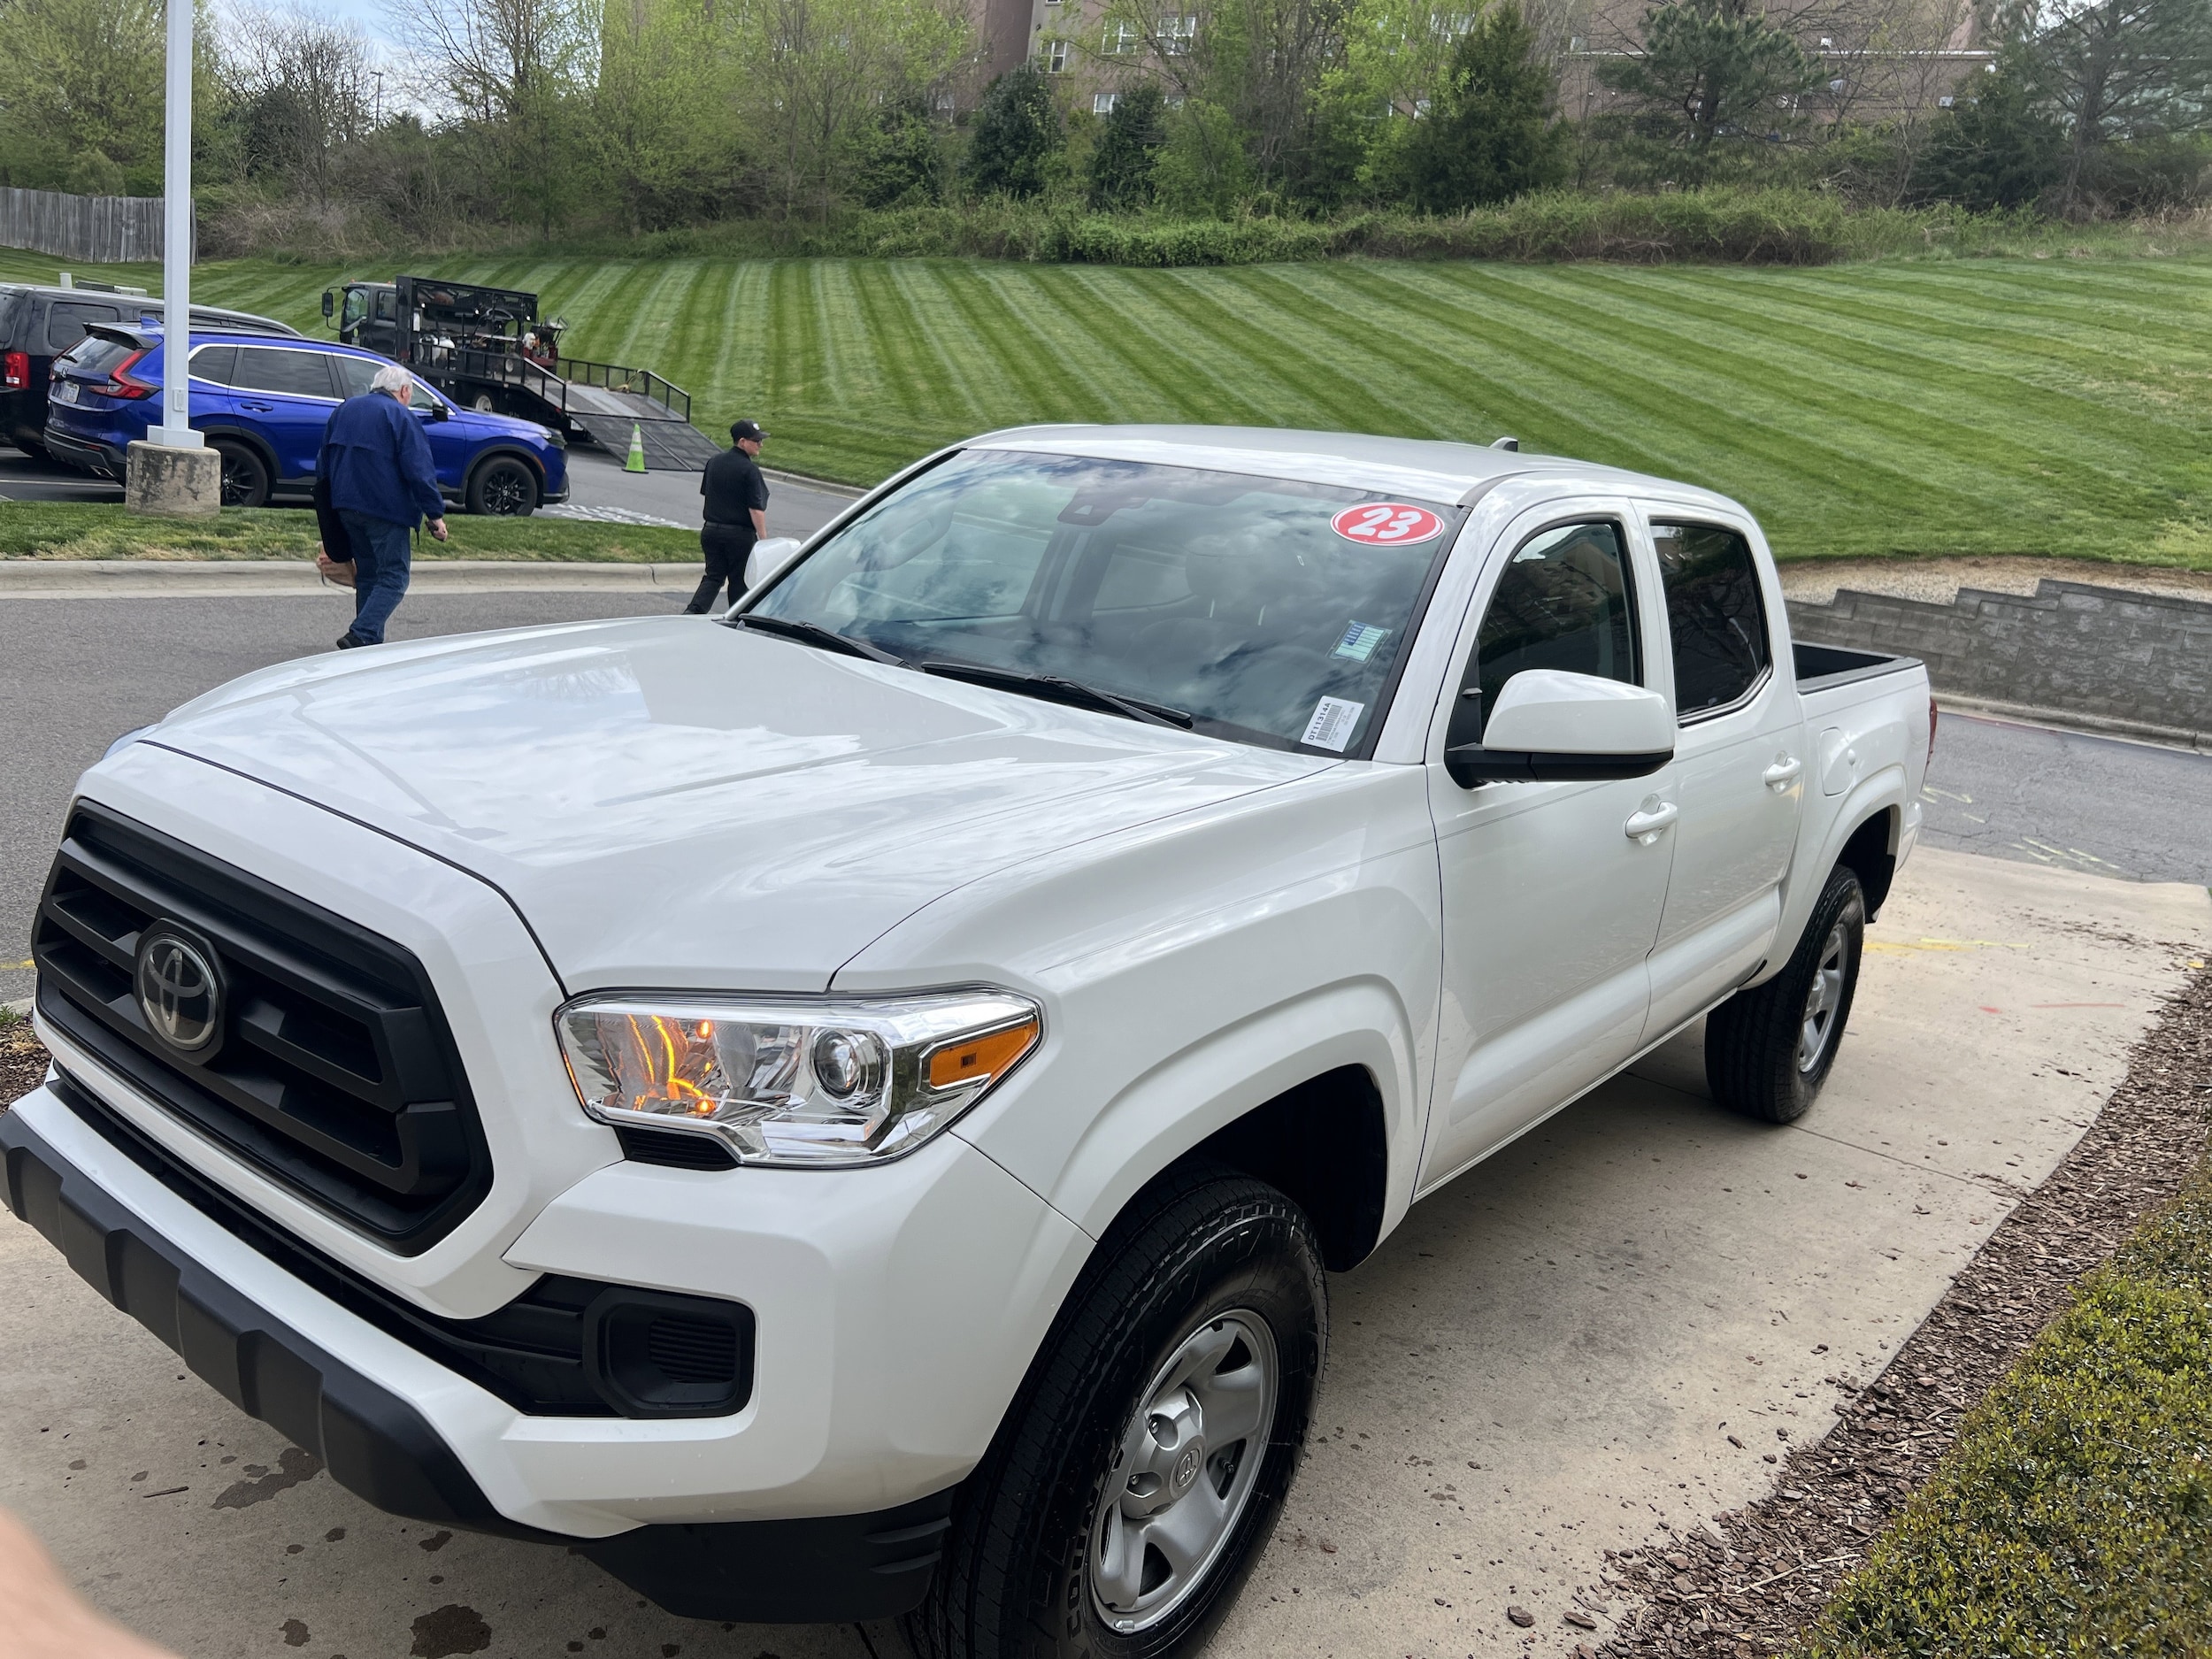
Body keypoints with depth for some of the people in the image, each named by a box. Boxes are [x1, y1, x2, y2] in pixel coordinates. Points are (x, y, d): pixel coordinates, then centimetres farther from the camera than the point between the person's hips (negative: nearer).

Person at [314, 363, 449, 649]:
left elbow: (323, 464, 21)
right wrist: (436, 514, -12)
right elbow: (420, 472, -15)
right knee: (393, 577, -5)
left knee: (367, 574, 16)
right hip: (386, 508, -8)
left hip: (346, 506, 8)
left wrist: (330, 505, 27)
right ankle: (360, 635, -19)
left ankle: (371, 641, 15)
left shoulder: (345, 409, 16)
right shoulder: (400, 417, -7)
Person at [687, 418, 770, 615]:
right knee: (739, 581, 9)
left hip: (711, 530, 6)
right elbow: (756, 509, -18)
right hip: (740, 534, -6)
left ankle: (693, 611, -9)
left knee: (713, 577, 10)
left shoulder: (714, 462, 7)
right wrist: (763, 539, -13)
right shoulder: (749, 470, -15)